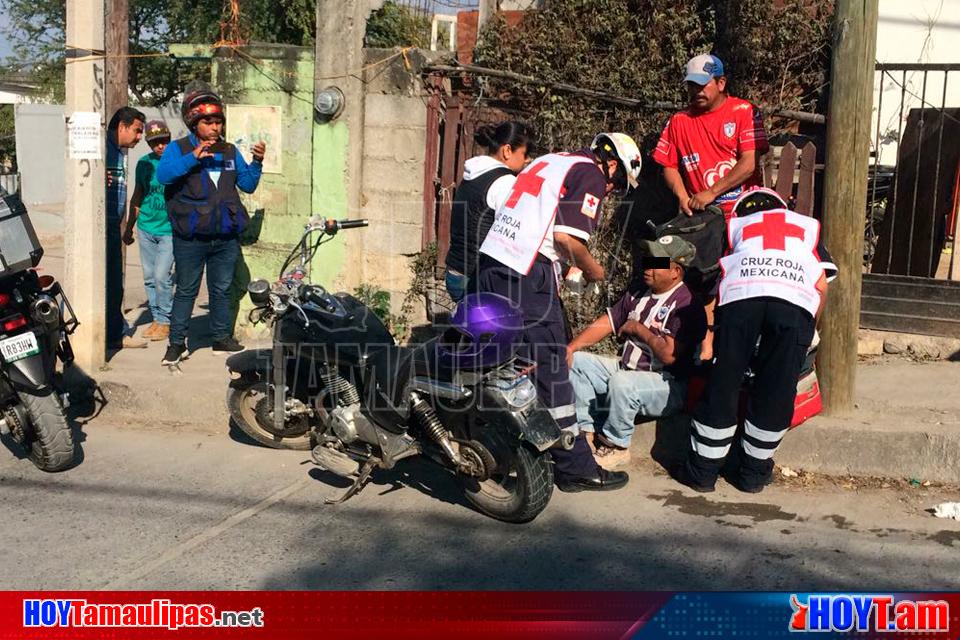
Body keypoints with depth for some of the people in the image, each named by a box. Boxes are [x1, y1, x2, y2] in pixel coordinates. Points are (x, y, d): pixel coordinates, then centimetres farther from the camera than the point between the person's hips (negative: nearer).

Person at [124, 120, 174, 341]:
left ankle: (164, 321, 5)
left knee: (162, 276, -9)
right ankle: (156, 318, 20)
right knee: (149, 277, 8)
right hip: (146, 228, 5)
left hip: (169, 229, -4)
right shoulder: (144, 163, 7)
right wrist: (129, 228, 20)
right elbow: (137, 197, 17)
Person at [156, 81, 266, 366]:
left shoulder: (230, 151, 12)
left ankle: (222, 338, 25)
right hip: (190, 238, -4)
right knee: (186, 291, 3)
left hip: (226, 236, 4)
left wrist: (257, 162, -5)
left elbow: (248, 185, 12)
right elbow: (163, 174, -19)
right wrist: (193, 157, -27)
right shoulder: (178, 148, -1)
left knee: (222, 289, 14)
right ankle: (176, 342, 12)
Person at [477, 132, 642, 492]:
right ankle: (576, 468, 4)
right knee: (550, 372, -3)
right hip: (526, 274, -9)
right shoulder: (591, 175, -2)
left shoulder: (549, 162, 25)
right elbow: (567, 237, -14)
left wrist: (568, 267, 21)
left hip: (490, 262, 9)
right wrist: (592, 269, 3)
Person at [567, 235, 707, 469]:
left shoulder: (687, 306, -18)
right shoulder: (638, 293, 10)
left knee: (621, 382, -36)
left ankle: (616, 447, -14)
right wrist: (570, 348, -2)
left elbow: (669, 354, -28)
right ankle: (585, 431, -1)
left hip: (667, 385, -9)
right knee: (576, 361, 0)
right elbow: (603, 324, 10)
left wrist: (639, 329, -13)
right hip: (626, 369, 9)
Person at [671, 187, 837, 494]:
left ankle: (703, 470, 18)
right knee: (776, 391, 10)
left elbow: (715, 280, 26)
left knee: (722, 385, 8)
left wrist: (709, 335, 32)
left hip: (740, 294, 0)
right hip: (796, 300, 0)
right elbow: (822, 287, 24)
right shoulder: (808, 225, 38)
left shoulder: (736, 224, 37)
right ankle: (754, 473, 21)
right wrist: (806, 332, 35)